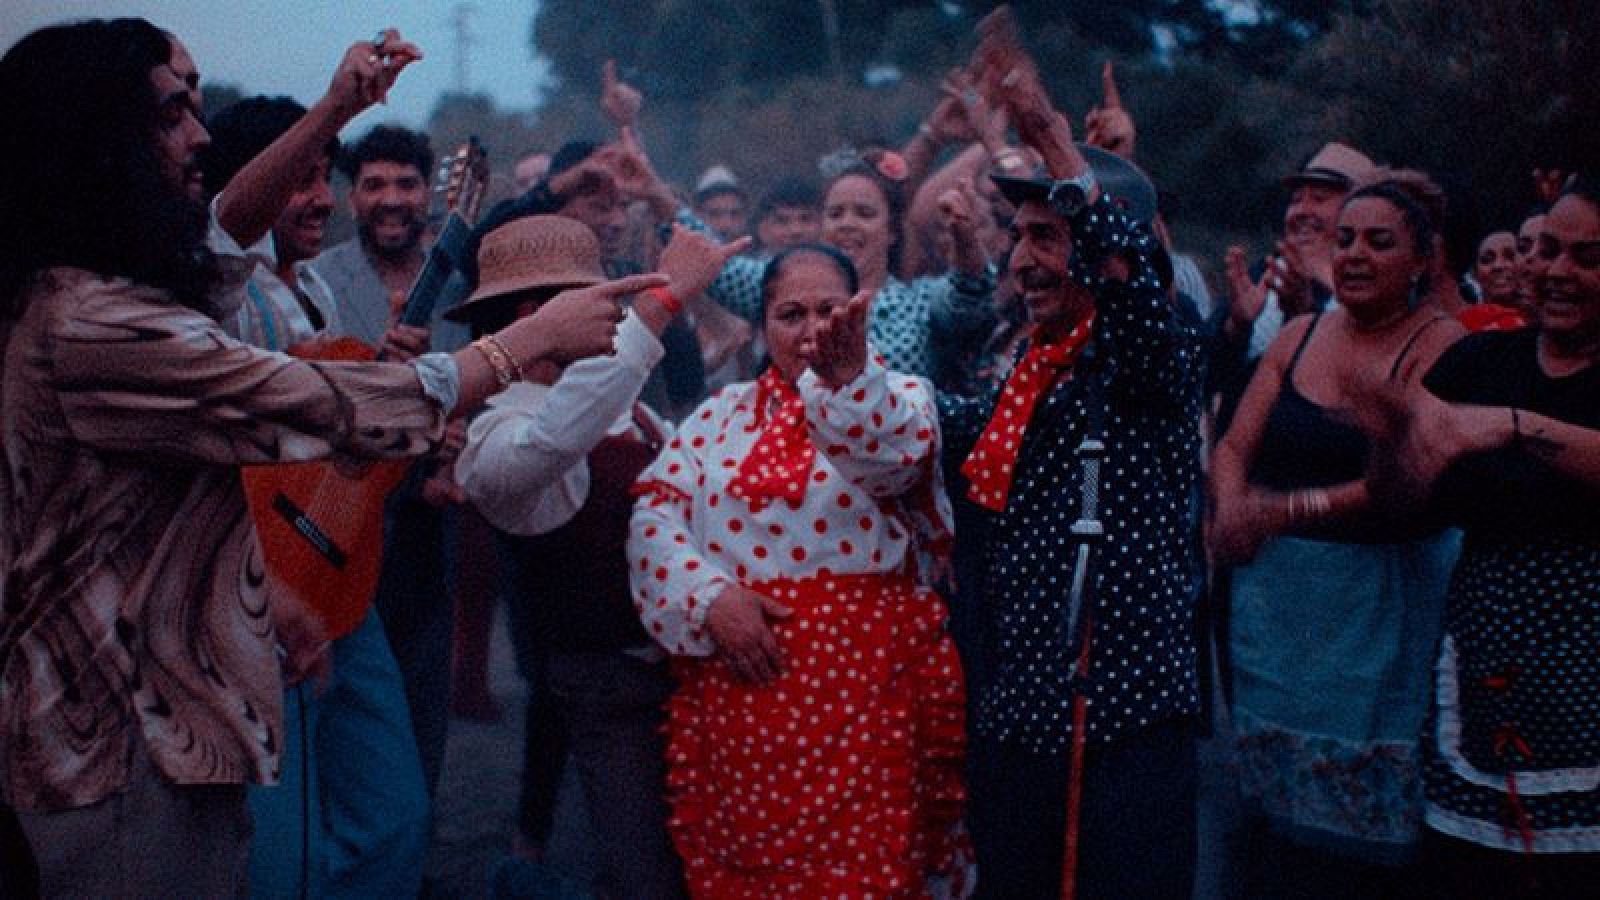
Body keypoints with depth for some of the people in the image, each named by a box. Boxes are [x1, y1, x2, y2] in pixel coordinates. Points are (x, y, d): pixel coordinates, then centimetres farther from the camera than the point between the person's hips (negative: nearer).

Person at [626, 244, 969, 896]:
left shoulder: (897, 400, 4)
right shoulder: (723, 414, 12)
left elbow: (892, 456, -19)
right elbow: (656, 511, 3)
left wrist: (848, 371, -38)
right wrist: (710, 596, -13)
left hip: (862, 686, -3)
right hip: (735, 684, 3)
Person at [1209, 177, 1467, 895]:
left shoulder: (1439, 343, -6)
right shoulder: (1299, 336, 11)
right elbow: (1233, 447, 7)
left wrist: (1294, 508, -21)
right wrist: (1231, 512, -14)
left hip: (1379, 606, -5)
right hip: (1275, 592, 5)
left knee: (1355, 824, -1)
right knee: (1273, 802, 8)